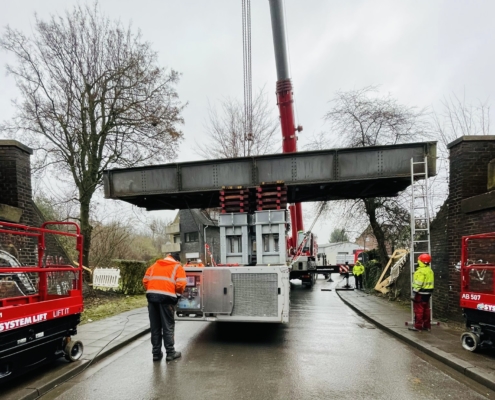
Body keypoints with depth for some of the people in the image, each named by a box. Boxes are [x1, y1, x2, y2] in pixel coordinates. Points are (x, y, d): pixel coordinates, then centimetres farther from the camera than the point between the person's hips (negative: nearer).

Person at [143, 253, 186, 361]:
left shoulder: (154, 265, 22)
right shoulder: (177, 267, 10)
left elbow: (145, 280, 13)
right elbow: (180, 284, -4)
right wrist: (178, 294, 14)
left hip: (152, 296, 4)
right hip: (167, 297, -4)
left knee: (155, 327, 11)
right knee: (168, 326, 5)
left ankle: (156, 353, 17)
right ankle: (170, 353, 10)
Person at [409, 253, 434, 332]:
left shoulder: (421, 271, -19)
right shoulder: (430, 271, 12)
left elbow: (418, 284, -22)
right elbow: (430, 283, 18)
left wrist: (414, 293, -19)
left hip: (421, 293, -9)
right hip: (428, 293, 9)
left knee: (418, 310, -3)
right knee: (426, 309, 14)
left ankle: (418, 326, 1)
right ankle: (427, 326, 21)